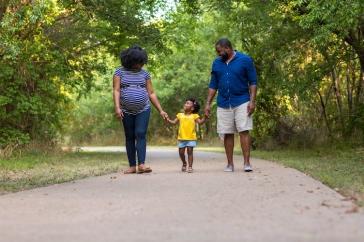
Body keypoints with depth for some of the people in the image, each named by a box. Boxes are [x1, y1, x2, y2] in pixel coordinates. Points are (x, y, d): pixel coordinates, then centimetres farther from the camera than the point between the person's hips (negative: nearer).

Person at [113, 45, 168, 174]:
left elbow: (151, 93, 8)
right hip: (127, 111, 0)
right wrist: (117, 108, -19)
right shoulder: (120, 72, 1)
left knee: (140, 135, -11)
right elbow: (116, 91, -6)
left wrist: (161, 110, 4)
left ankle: (141, 165, -18)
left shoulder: (144, 73, 7)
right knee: (129, 137, 4)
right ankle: (132, 166, 9)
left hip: (143, 110, 0)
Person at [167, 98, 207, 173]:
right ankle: (184, 163, 32)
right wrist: (168, 120, -1)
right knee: (181, 152, 7)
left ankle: (190, 166, 0)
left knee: (190, 151, -6)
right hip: (182, 138, 3)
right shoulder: (180, 115, 11)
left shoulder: (194, 116, 1)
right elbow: (174, 122, 13)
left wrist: (204, 118, -23)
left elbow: (200, 122, -8)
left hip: (191, 138, -3)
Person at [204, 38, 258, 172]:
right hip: (223, 104, 4)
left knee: (244, 131, -8)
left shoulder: (245, 60, -3)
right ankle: (230, 164, 11)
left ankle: (247, 163, -6)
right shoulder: (216, 63, 9)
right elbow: (213, 85, 13)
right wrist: (208, 103, 7)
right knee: (227, 134, 5)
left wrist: (252, 101, -11)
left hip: (242, 102, -4)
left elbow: (253, 82, -2)